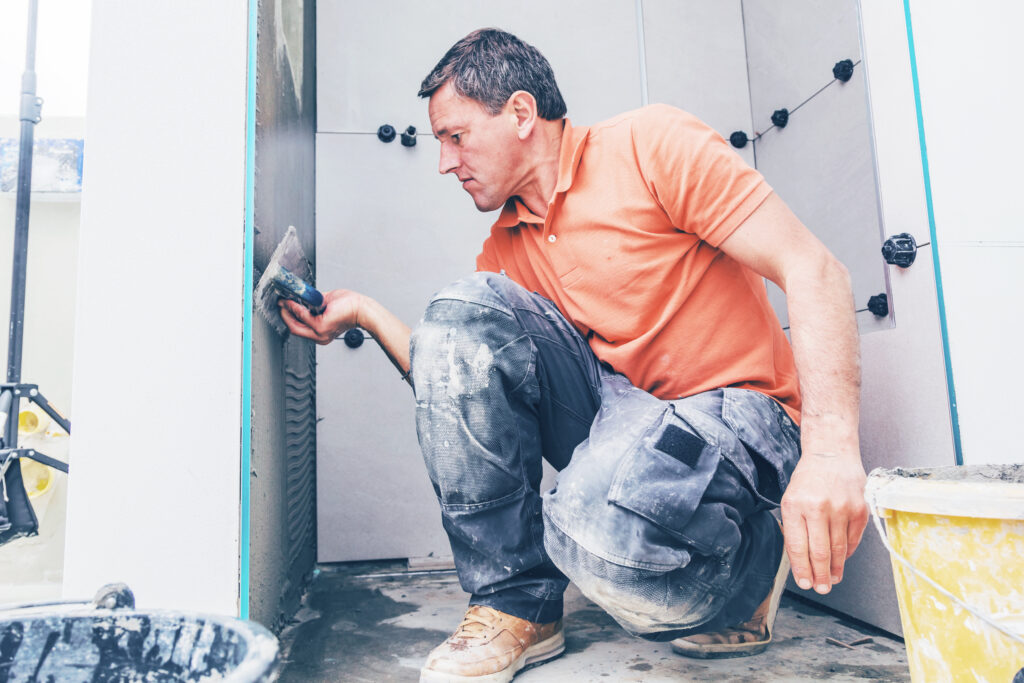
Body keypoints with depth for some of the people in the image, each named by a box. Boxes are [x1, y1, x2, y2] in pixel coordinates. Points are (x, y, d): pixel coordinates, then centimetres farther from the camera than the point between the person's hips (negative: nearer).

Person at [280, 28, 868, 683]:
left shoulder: (651, 143, -7)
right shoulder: (506, 249, 11)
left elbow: (814, 272, -14)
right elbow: (463, 388, 13)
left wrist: (832, 448, -26)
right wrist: (365, 311, 7)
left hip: (732, 409, -5)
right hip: (614, 405, 6)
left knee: (599, 525, -37)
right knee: (462, 307, -13)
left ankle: (748, 570, 2)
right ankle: (515, 603, -7)